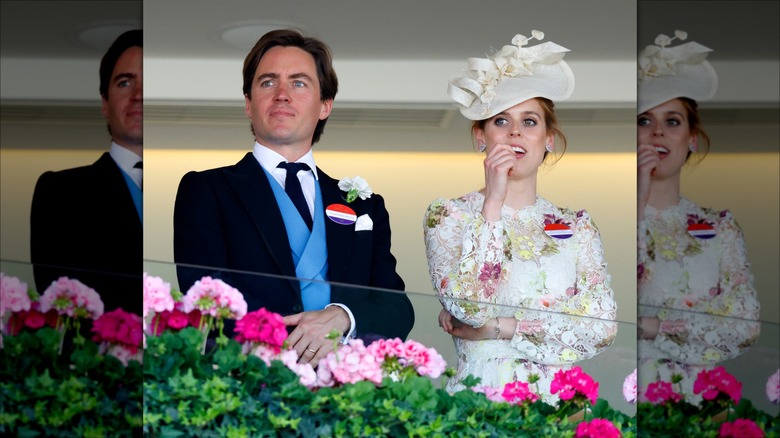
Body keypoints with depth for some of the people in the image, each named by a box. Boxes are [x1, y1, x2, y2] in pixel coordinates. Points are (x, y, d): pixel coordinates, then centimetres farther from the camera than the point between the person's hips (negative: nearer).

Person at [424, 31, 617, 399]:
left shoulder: (576, 226, 10)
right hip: (481, 393, -2)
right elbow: (466, 305, -12)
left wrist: (497, 328, -8)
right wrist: (493, 203, -12)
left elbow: (603, 326, -2)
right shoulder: (448, 215, 4)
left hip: (560, 397, 2)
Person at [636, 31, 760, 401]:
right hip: (635, 387, -1)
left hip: (701, 392, 2)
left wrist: (650, 325, -9)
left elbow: (746, 324, 0)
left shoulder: (720, 227, 12)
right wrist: (638, 204, -11)